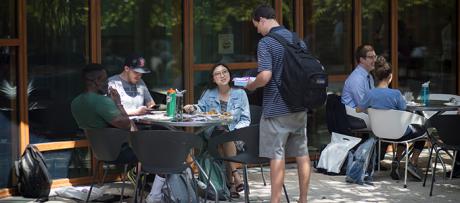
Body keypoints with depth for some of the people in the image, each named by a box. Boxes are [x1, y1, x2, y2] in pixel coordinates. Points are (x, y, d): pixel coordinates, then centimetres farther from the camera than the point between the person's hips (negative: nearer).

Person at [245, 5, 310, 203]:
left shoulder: (266, 43, -12)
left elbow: (265, 76, -21)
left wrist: (250, 86, -3)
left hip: (276, 108, -6)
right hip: (300, 106, 6)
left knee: (277, 156, -2)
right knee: (302, 154, 11)